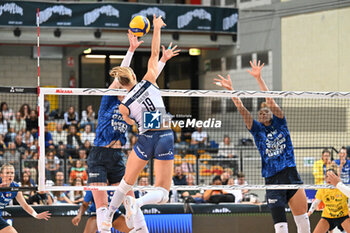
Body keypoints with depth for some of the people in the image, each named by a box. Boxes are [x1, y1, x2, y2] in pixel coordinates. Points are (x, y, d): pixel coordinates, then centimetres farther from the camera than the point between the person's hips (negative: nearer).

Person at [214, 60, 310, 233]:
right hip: (272, 179, 0)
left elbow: (270, 100, 0)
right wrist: (231, 90, -10)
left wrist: (259, 78, -8)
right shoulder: (257, 129, 11)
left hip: (291, 175, 0)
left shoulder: (279, 124, 11)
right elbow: (242, 110, 1)